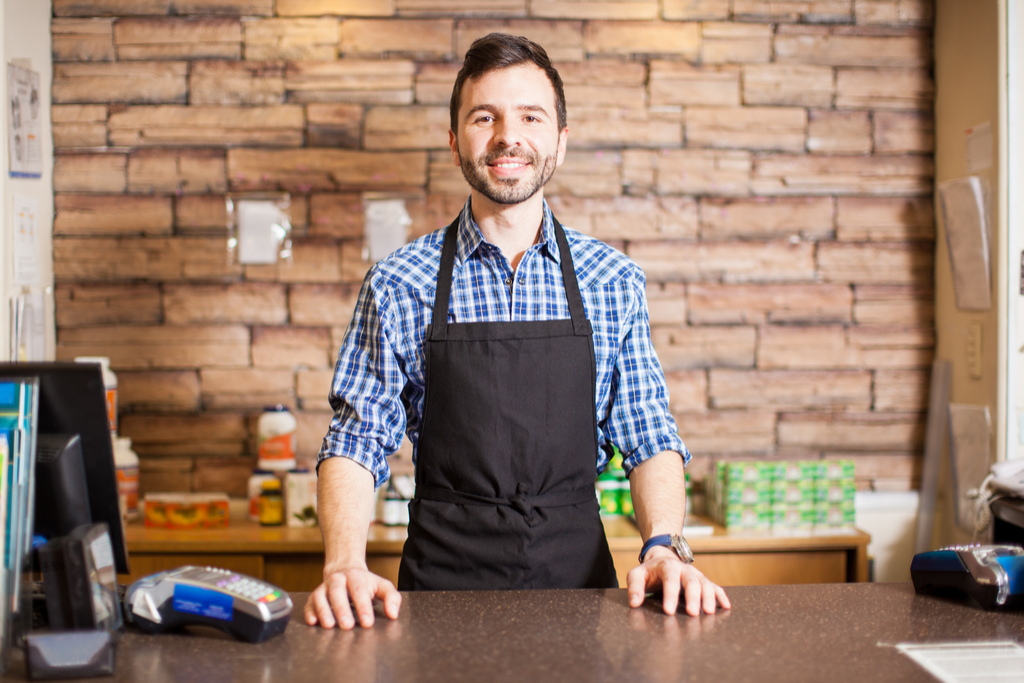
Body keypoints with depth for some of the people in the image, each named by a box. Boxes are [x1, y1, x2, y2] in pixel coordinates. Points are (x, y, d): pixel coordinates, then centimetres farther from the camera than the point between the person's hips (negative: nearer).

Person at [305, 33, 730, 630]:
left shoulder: (615, 282, 3)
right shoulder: (398, 285, -1)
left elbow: (649, 440, 4)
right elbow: (357, 442, -2)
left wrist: (665, 546, -13)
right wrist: (345, 564, -19)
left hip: (577, 570, 1)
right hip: (444, 576, -1)